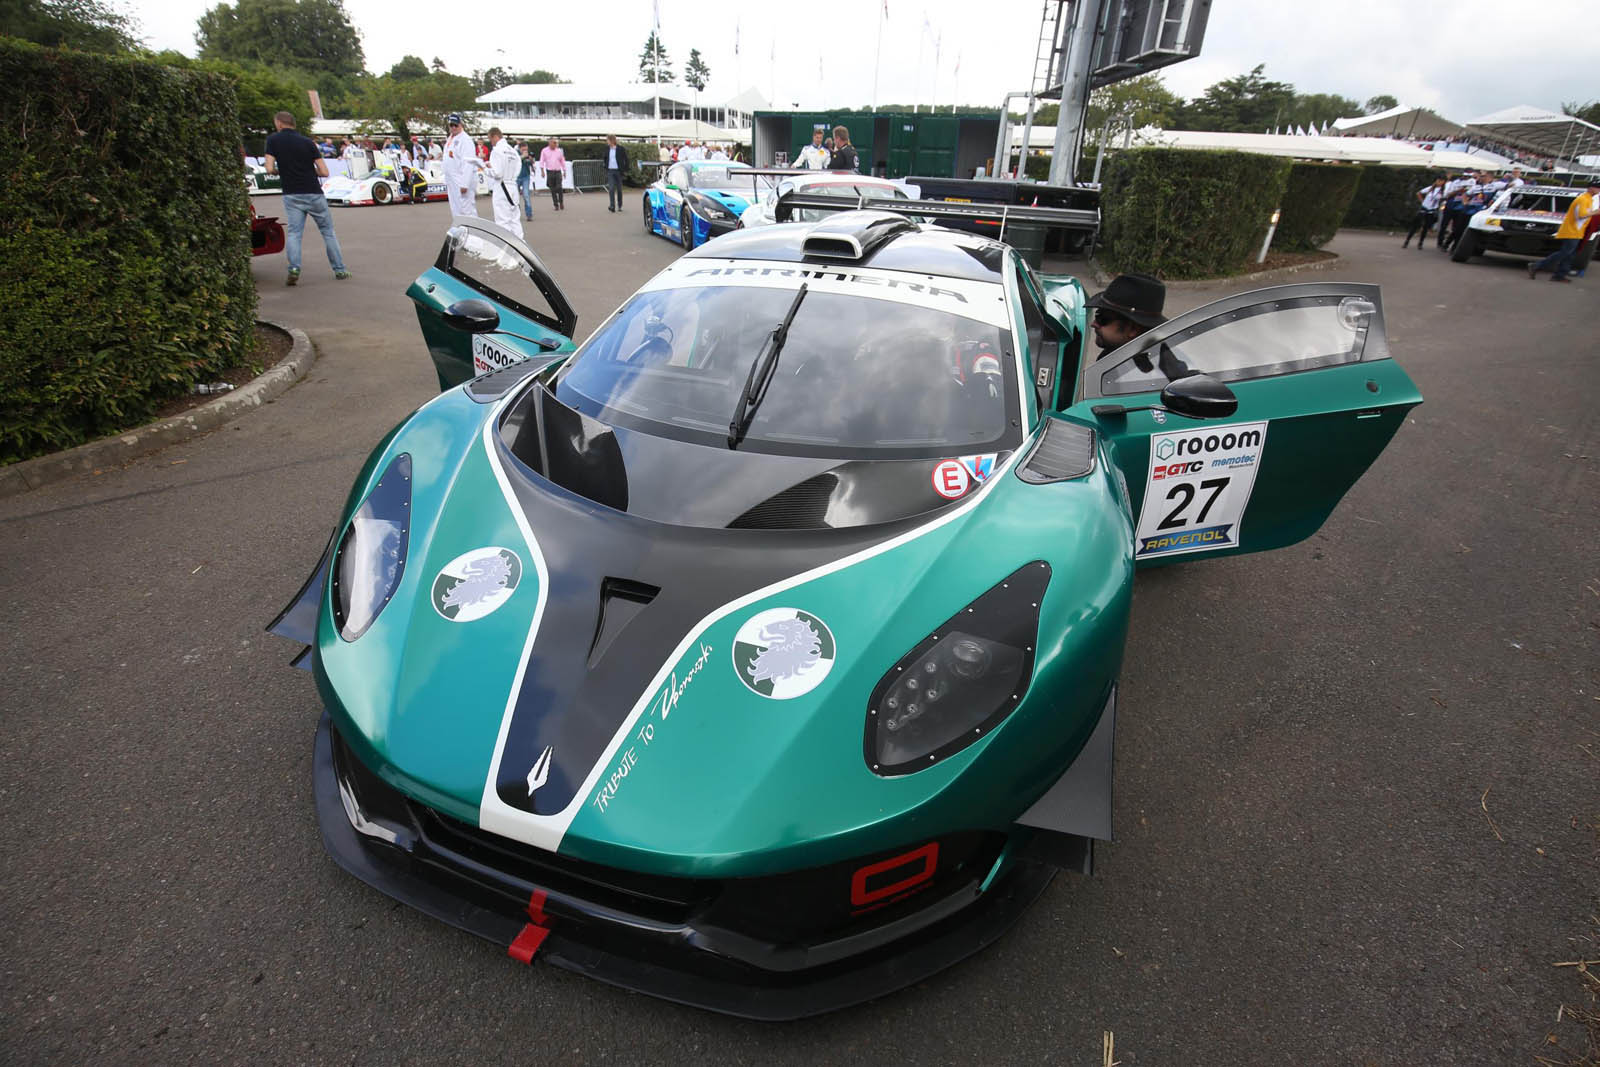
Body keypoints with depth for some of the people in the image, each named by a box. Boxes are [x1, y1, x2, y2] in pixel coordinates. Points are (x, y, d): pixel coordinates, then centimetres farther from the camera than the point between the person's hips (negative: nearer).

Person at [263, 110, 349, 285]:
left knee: (293, 232, 1)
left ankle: (294, 268, -20)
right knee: (328, 231, 10)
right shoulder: (307, 142, 0)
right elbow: (324, 172, -4)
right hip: (314, 193, 0)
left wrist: (283, 170, 15)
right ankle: (339, 270, 8)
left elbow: (270, 169, -6)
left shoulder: (273, 140, 1)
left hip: (291, 195, 0)